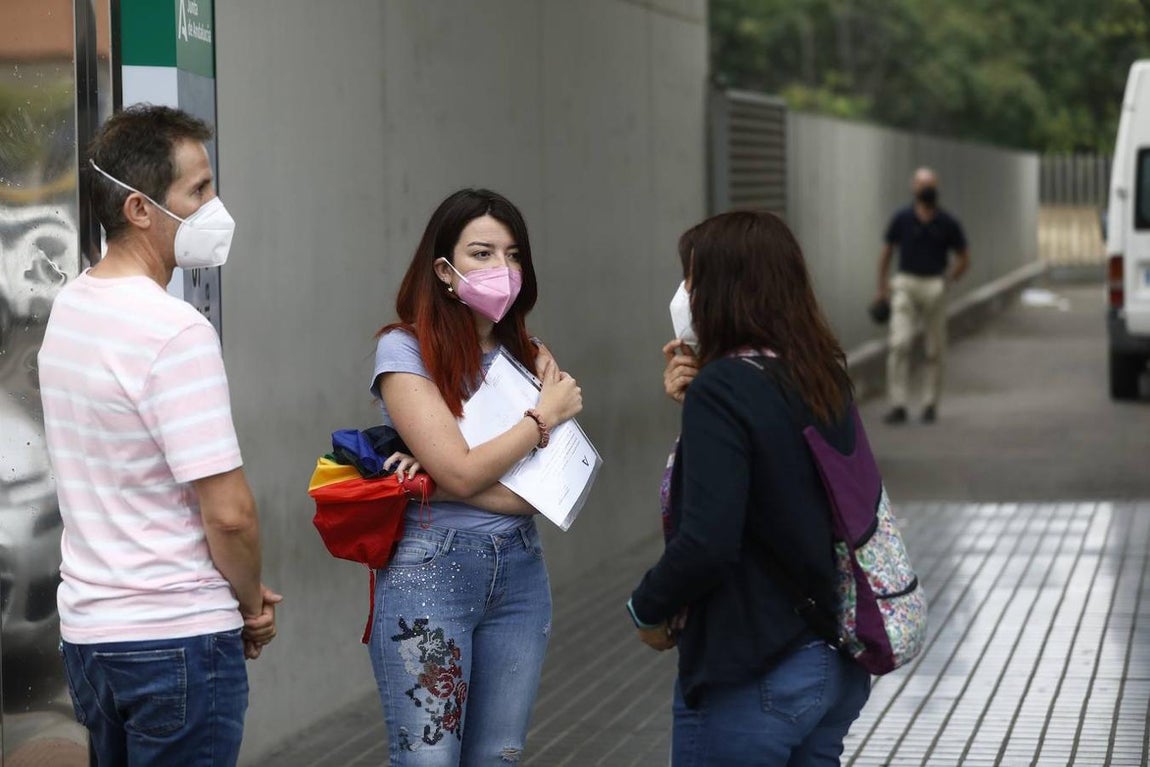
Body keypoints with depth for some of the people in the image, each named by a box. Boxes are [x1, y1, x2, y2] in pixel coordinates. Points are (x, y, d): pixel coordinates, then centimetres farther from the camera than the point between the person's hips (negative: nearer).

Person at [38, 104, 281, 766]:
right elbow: (229, 511, -21)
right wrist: (252, 604, -2)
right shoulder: (176, 332, -19)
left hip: (87, 630, 8)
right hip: (177, 637, -8)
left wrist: (241, 592, 12)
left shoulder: (70, 308, 9)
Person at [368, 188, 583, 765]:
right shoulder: (404, 350, -7)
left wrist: (441, 481, -16)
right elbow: (462, 472, -16)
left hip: (518, 570, 5)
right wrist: (546, 415, -5)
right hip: (428, 571, -5)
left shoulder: (527, 356, 8)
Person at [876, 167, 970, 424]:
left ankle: (930, 404, 15)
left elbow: (963, 259, 9)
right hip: (905, 285, -1)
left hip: (934, 285, 1)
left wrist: (945, 280, 0)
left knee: (935, 350, 4)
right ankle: (898, 405, -12)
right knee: (899, 345, -13)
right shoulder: (902, 219, 0)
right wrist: (882, 286, 10)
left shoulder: (948, 224, 0)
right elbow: (886, 252, 12)